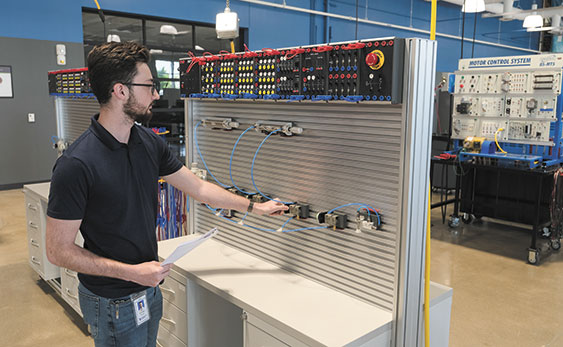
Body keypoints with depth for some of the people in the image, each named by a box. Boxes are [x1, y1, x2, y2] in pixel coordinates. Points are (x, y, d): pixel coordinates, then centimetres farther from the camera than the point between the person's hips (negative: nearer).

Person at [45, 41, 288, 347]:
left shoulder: (149, 142, -3)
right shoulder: (76, 165, -25)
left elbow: (198, 187, 7)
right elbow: (58, 250, -19)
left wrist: (255, 207, 11)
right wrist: (131, 272, -22)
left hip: (148, 288, 7)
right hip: (113, 303, -6)